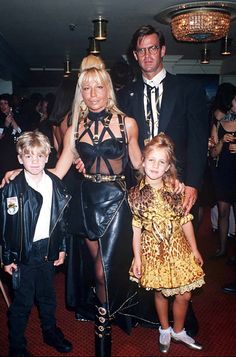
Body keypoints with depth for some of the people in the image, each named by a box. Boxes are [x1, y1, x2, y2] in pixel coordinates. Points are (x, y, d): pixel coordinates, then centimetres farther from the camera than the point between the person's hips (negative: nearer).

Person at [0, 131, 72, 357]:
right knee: (22, 302, 8)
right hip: (23, 254, -4)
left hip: (48, 252, 4)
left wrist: (61, 248, 7)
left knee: (48, 297, 21)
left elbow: (61, 219, 7)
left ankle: (51, 333, 43)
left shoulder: (56, 185, -1)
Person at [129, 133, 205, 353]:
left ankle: (178, 331, 35)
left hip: (178, 249, 1)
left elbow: (185, 220, -1)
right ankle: (164, 330, 41)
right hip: (154, 251, -1)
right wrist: (137, 257, -5)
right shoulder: (135, 194, -10)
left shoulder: (177, 188, -7)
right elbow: (136, 228, -6)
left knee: (184, 294, 8)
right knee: (161, 292, 15)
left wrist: (194, 249, 4)